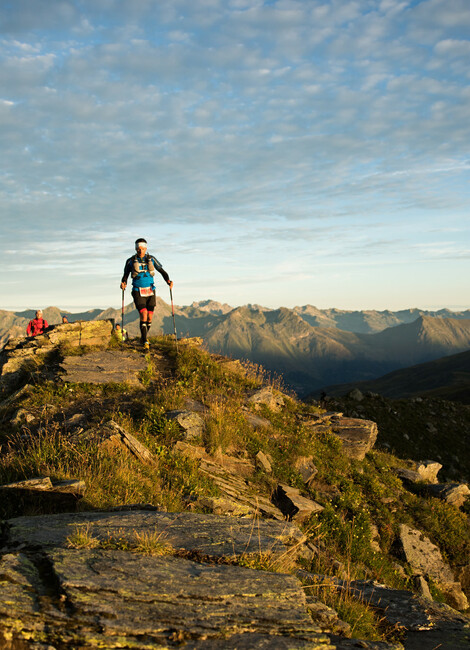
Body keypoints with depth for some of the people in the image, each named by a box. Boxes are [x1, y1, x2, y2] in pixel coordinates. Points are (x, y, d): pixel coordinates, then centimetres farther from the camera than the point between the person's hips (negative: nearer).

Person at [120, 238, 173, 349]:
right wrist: (123, 283, -15)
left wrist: (168, 280, -13)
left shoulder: (151, 259, 4)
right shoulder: (130, 261, 0)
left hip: (150, 291, 3)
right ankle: (145, 342, -14)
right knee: (144, 315, -19)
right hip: (138, 292, -3)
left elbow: (162, 271, 5)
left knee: (149, 318, 5)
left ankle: (143, 338, 29)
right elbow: (125, 275, 7)